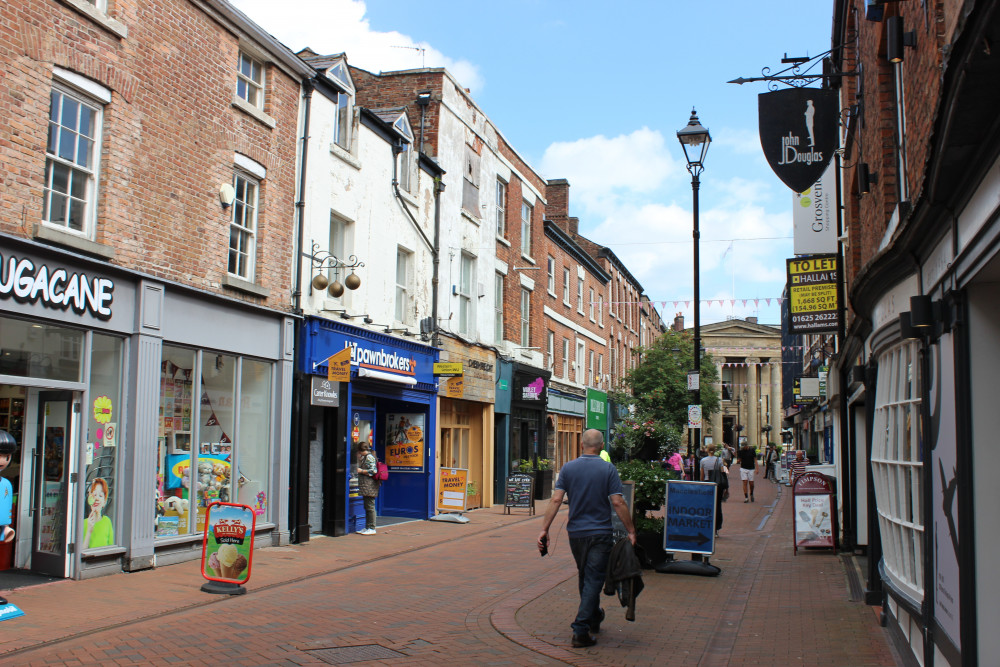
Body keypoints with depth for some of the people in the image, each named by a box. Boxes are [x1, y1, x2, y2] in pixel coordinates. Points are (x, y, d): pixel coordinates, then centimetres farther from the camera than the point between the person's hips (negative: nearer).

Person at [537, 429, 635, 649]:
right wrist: (631, 531, -4)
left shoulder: (568, 468, 0)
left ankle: (593, 617, 38)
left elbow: (556, 500, -6)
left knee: (584, 578, 21)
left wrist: (544, 529, -4)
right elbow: (618, 503, -12)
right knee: (593, 579, -1)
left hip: (576, 532, 4)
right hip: (600, 533, -3)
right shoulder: (608, 470, -7)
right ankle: (581, 630, -7)